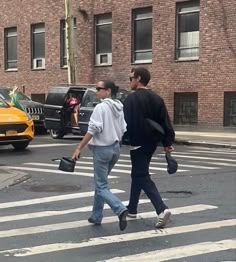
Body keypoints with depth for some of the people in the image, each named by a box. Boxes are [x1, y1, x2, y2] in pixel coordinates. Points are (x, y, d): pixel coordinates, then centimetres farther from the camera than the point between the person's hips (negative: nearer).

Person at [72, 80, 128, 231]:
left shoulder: (101, 107, -15)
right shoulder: (119, 108, 9)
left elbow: (93, 130, -20)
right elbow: (123, 130, 11)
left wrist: (79, 148, -17)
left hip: (102, 149, -8)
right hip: (115, 149, 8)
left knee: (101, 187, -5)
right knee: (100, 183, 19)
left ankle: (120, 210, -25)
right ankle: (96, 217, 23)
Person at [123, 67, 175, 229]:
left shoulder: (131, 99, -14)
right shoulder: (157, 99, 8)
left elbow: (125, 122, -18)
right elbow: (165, 122, 6)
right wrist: (168, 142, 9)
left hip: (138, 143, -8)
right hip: (151, 143, 8)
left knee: (142, 177, -6)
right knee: (138, 174, 20)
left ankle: (162, 210, -20)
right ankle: (132, 209, 29)